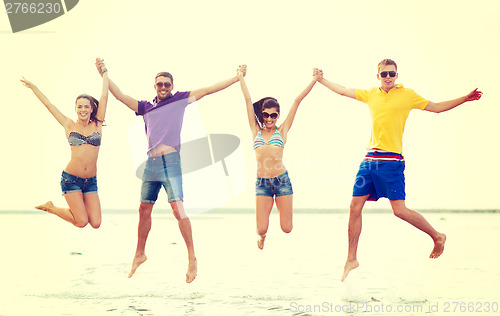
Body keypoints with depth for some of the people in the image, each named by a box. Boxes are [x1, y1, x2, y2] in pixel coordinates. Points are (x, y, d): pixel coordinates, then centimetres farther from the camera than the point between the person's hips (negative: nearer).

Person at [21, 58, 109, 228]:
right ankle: (51, 207, 16)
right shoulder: (69, 125, 3)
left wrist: (104, 72, 8)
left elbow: (104, 97, 5)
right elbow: (48, 104, 6)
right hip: (71, 179, -3)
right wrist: (33, 86, 8)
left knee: (95, 223, -5)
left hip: (90, 181, 3)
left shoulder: (97, 124, 6)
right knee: (82, 221, -10)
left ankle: (78, 206, 26)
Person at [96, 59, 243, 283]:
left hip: (170, 161, -4)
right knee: (144, 210, 10)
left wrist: (237, 78, 5)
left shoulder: (180, 100, 9)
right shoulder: (146, 107, 18)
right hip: (151, 163, 5)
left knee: (177, 208, -14)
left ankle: (192, 258, -9)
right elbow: (120, 95, 21)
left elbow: (208, 90, 7)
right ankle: (139, 254, 26)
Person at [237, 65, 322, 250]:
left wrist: (314, 81, 6)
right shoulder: (256, 131, 10)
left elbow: (297, 101, 5)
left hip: (281, 180, -1)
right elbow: (248, 99, 14)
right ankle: (262, 235, 34)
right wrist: (241, 77, 19)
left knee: (287, 228, 2)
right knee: (261, 229, -3)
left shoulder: (282, 130, 7)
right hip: (261, 183, 1)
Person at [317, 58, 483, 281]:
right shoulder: (371, 94, 14)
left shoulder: (407, 94, 3)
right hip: (370, 159, 5)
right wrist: (321, 80, 29)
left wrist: (465, 99, 1)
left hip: (391, 161, -4)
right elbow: (343, 91, 25)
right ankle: (351, 259, 11)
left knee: (399, 210, -10)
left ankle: (437, 236, 14)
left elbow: (436, 107, 8)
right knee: (355, 207, 0)